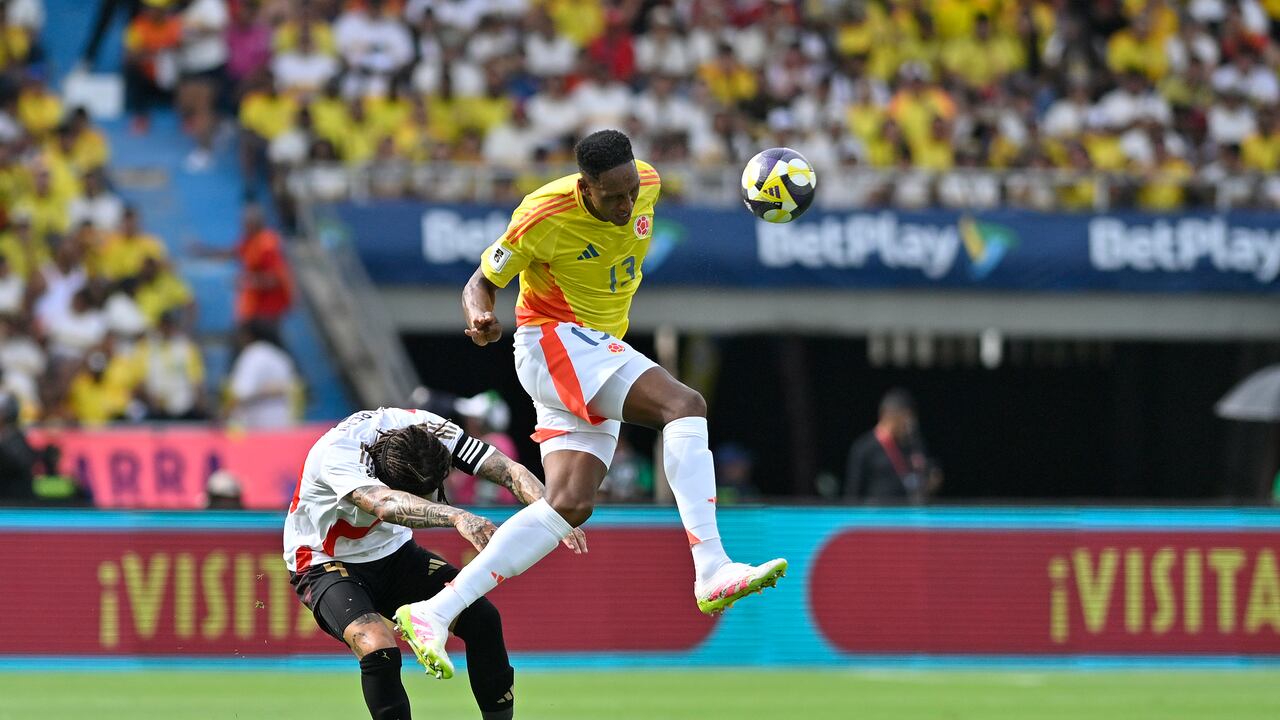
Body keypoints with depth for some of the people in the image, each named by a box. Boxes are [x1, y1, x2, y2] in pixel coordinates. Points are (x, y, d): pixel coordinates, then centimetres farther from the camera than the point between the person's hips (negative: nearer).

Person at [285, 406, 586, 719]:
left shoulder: (430, 432, -20)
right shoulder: (337, 451, -35)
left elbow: (510, 471, -23)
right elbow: (384, 504, -54)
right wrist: (457, 517, -69)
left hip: (392, 551, 5)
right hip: (324, 562, -5)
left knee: (482, 617, -13)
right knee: (380, 652, -31)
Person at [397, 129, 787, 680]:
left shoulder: (648, 186, -3)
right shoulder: (543, 217, -20)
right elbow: (481, 283, -10)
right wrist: (481, 317, -30)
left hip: (599, 354, 8)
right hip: (552, 340, -8)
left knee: (570, 506, -4)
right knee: (685, 405, -26)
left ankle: (437, 612, -6)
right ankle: (711, 573, -34)